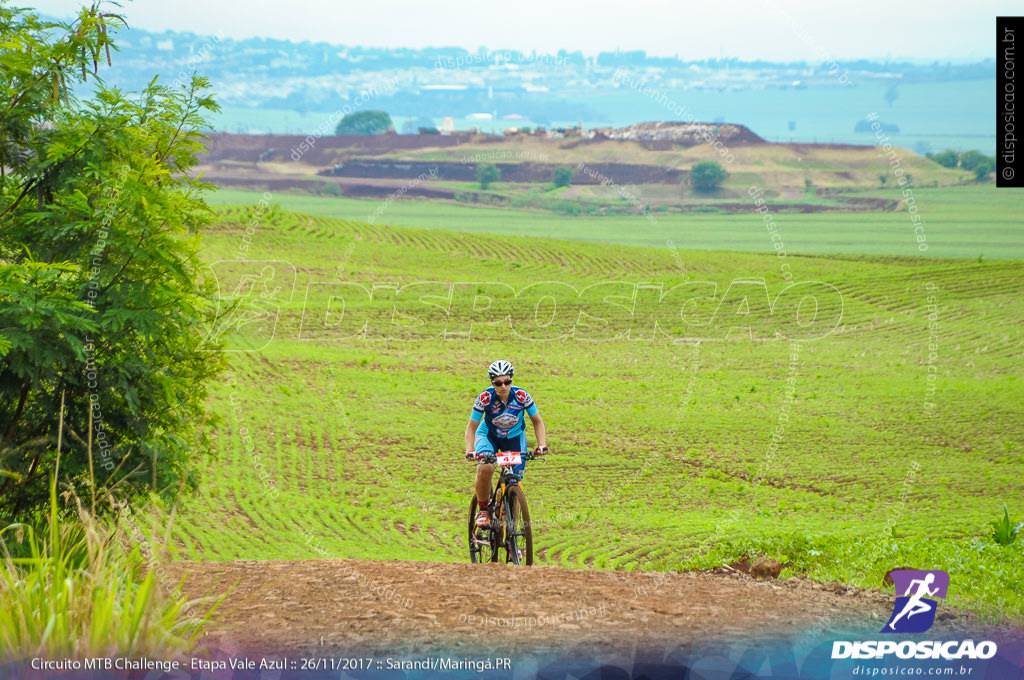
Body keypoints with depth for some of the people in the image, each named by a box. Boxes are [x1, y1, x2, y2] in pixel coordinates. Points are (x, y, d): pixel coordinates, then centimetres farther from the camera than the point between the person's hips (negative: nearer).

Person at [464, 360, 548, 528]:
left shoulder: (521, 396, -24)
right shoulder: (485, 397, -27)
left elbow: (537, 422, -10)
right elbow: (472, 427, -18)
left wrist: (542, 445, -24)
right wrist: (469, 451, -33)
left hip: (514, 437, 2)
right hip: (488, 435, -2)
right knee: (485, 468, -31)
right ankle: (483, 510, -11)